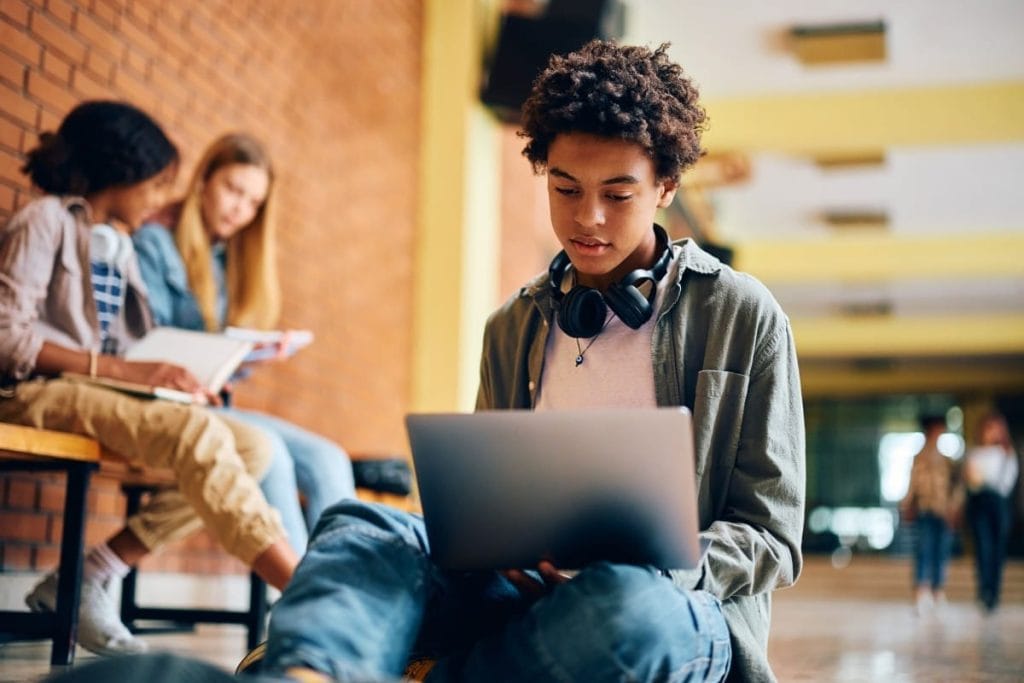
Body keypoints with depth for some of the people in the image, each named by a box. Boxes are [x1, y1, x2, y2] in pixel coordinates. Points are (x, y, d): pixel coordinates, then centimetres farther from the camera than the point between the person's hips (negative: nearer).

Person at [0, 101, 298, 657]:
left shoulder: (119, 244, 21)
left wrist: (157, 372, -3)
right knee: (198, 432, -32)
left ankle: (87, 582, -15)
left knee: (253, 447, -14)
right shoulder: (46, 220, -2)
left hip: (99, 395, 8)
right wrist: (122, 369, -22)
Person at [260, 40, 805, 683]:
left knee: (626, 604, -41)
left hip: (676, 604, -3)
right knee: (362, 525, -26)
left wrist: (645, 565, -18)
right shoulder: (513, 328, 16)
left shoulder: (744, 317, 4)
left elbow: (770, 538, 2)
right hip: (527, 589, 3)